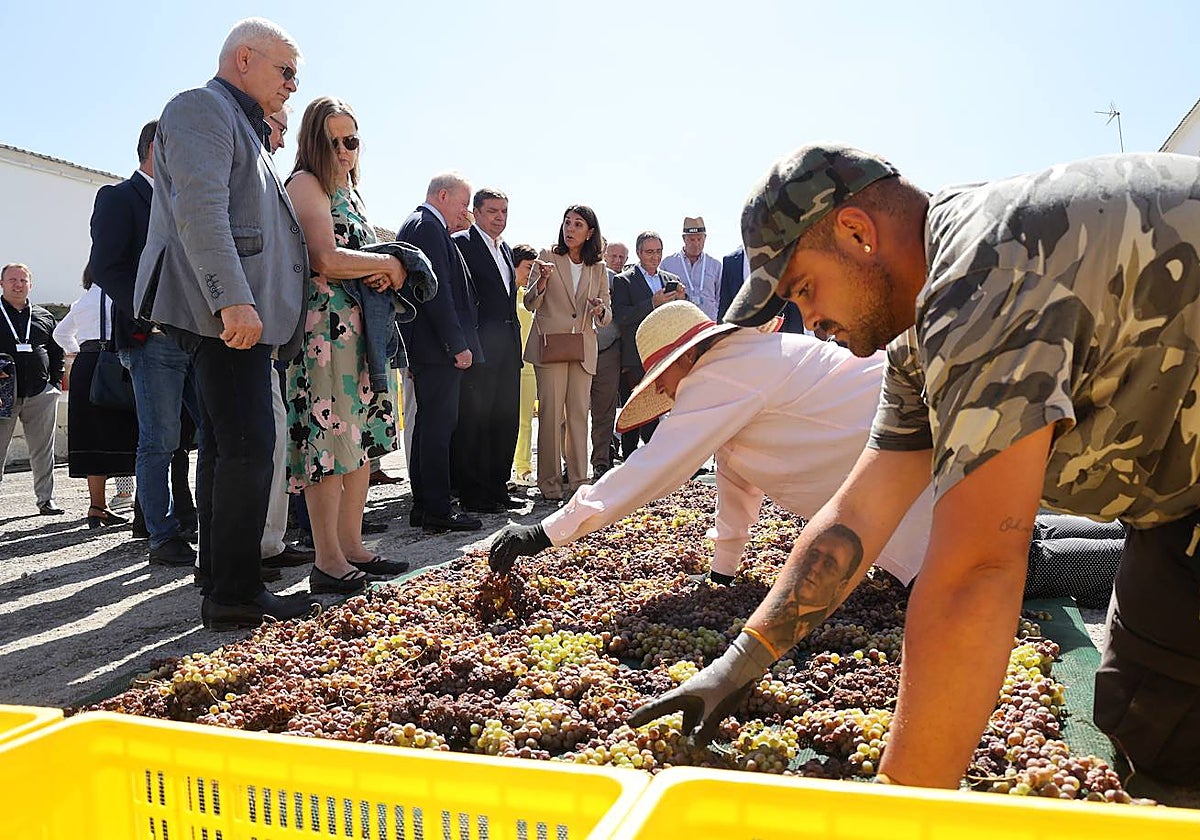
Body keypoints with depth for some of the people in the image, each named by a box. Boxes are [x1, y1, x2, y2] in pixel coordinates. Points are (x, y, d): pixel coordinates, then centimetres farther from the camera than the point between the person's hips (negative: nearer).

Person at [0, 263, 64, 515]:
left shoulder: (44, 317, 14)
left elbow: (56, 352, 19)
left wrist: (55, 383, 10)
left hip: (40, 394, 3)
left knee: (43, 451, 6)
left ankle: (46, 499, 13)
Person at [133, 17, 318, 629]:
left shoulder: (241, 128, 30)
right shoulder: (201, 108, -2)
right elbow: (199, 209, -17)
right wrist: (233, 300, -27)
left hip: (242, 315, 11)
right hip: (228, 313, -11)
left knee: (225, 450, 10)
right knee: (248, 448, -12)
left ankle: (222, 587, 17)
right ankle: (236, 595, -7)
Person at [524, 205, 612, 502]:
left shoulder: (598, 268, 11)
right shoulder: (548, 257, 4)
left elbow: (607, 313, 13)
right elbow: (530, 303, 1)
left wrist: (600, 310, -11)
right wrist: (542, 280, -18)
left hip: (583, 347, 3)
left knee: (579, 414, 4)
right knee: (551, 413, -5)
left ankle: (578, 479, 11)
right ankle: (549, 482, 1)